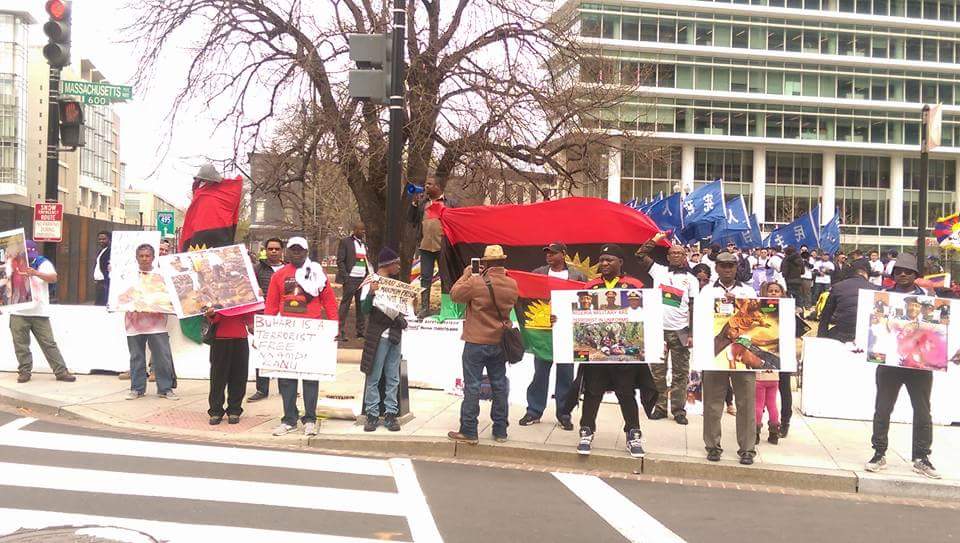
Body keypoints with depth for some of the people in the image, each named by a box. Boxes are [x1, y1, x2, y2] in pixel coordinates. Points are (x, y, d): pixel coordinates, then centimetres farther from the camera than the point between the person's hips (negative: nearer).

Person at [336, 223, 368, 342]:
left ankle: (360, 331, 16)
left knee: (361, 305, 9)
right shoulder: (345, 242, -2)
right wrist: (345, 277, -14)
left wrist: (368, 276, 9)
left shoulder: (364, 244, 17)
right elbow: (340, 261, -6)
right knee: (345, 305, -7)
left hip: (363, 278, 7)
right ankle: (341, 333, -8)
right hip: (351, 278, -6)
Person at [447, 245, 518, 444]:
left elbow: (454, 295, -5)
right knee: (499, 386, 13)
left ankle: (468, 432, 4)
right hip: (500, 343, 5)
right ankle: (500, 430, 20)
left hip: (476, 342, -5)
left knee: (472, 386, 1)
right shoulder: (512, 284, -3)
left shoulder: (475, 283, -18)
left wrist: (465, 275, 9)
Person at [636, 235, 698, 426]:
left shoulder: (691, 279, 6)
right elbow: (640, 254, 6)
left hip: (680, 331, -1)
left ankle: (679, 410, 7)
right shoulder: (659, 270, 9)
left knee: (680, 373, 1)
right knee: (657, 372, 5)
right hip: (658, 329, 1)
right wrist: (656, 239, 5)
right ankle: (660, 407, 13)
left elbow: (693, 308, 2)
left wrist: (692, 334, -4)